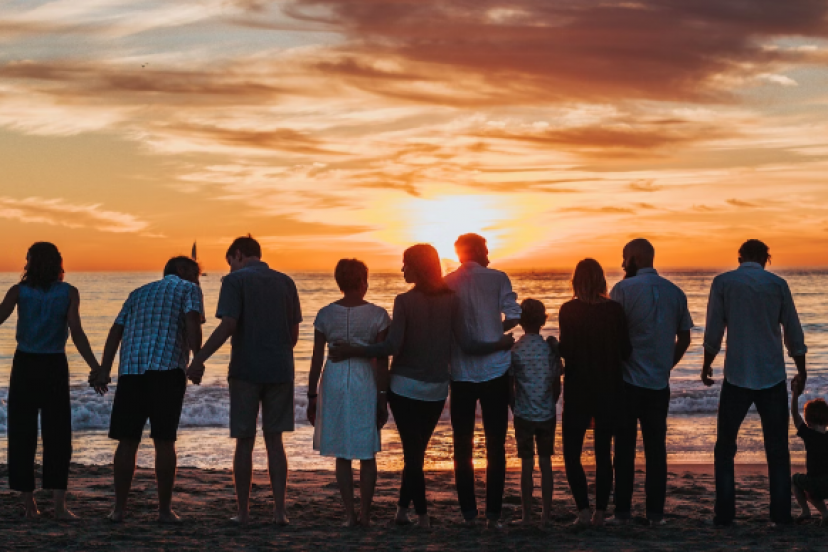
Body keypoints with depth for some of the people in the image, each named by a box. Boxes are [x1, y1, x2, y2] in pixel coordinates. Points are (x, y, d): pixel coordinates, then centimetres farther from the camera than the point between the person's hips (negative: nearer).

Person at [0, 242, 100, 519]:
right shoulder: (68, 292, -2)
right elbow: (76, 333, -11)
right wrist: (96, 368, -10)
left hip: (24, 366, 0)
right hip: (55, 367, 0)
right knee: (57, 436, 3)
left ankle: (28, 504, 7)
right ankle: (59, 505, -6)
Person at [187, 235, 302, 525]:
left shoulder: (235, 280, -4)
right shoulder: (285, 282, 10)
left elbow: (227, 326, -16)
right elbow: (294, 332, 11)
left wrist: (199, 359, -14)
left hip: (246, 370, -3)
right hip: (280, 371, 4)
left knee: (244, 442, 5)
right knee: (274, 441, 9)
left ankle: (243, 512, 9)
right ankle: (279, 510, 4)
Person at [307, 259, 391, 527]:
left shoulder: (325, 314, 0)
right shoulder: (378, 315, -5)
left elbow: (316, 359, 0)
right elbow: (382, 361, -6)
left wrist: (311, 397, 7)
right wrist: (383, 399, 0)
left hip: (334, 383, 1)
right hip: (366, 384, -1)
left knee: (342, 454, 10)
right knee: (367, 454, 10)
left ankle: (350, 515, 8)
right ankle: (365, 514, 11)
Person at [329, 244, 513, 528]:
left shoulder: (404, 300, -12)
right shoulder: (451, 300, -2)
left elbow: (391, 346, -20)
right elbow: (466, 344, -6)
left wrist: (349, 351, -14)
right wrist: (500, 344, 9)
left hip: (405, 386, -3)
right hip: (436, 388, 3)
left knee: (413, 452, 3)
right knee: (417, 451, 14)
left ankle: (423, 515, 2)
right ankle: (402, 509, 20)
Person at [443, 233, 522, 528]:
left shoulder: (446, 283, 2)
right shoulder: (497, 278, -3)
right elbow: (513, 316, -11)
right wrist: (495, 330, 8)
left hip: (460, 373, 2)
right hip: (495, 371, -2)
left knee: (462, 444, 10)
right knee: (495, 445, 5)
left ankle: (468, 511, 11)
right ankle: (493, 513, 2)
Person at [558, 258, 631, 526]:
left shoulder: (568, 310, -10)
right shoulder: (615, 309, -3)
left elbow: (566, 352, -15)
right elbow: (626, 352, -1)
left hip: (578, 390, -3)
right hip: (609, 390, 3)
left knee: (571, 453, 6)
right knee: (604, 453, 12)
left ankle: (584, 509, -7)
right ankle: (600, 512, 11)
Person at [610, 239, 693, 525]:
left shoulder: (624, 289, -9)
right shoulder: (675, 292, 6)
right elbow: (684, 338, 10)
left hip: (628, 380, -4)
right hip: (659, 383, 4)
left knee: (624, 447, 4)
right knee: (656, 448, 9)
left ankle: (622, 512, 6)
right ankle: (655, 512, 8)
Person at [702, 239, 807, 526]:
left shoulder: (723, 282, -1)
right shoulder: (778, 284, 2)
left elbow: (713, 331, -2)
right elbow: (794, 333, 5)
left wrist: (707, 364, 12)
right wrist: (801, 371, 15)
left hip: (737, 376, -1)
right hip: (772, 377, 1)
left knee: (725, 448, 8)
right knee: (777, 450, 9)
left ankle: (725, 513, 1)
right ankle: (781, 513, 6)